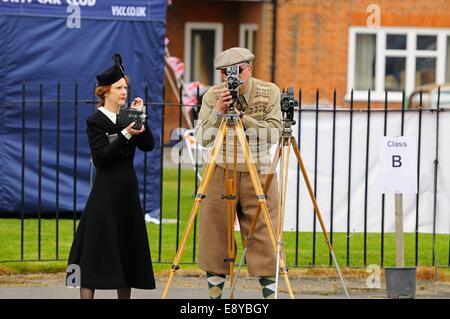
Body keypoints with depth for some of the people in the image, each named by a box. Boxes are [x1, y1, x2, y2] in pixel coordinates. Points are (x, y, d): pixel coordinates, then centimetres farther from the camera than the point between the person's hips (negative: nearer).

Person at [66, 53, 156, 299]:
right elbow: (101, 157, -16)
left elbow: (148, 146, 3)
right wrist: (125, 135, -22)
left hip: (128, 191, 7)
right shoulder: (95, 121, -6)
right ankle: (87, 294, -11)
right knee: (96, 251, -9)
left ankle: (124, 295, 13)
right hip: (105, 193, -7)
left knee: (127, 249, 8)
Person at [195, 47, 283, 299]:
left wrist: (243, 117, -21)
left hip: (258, 175, -1)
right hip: (220, 174, 1)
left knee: (263, 237, -4)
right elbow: (202, 138, -6)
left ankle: (270, 291, -1)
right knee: (216, 235, 2)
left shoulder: (269, 93, -3)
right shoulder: (212, 96, -1)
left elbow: (274, 134, -10)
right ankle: (215, 291, 12)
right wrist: (218, 112, -21)